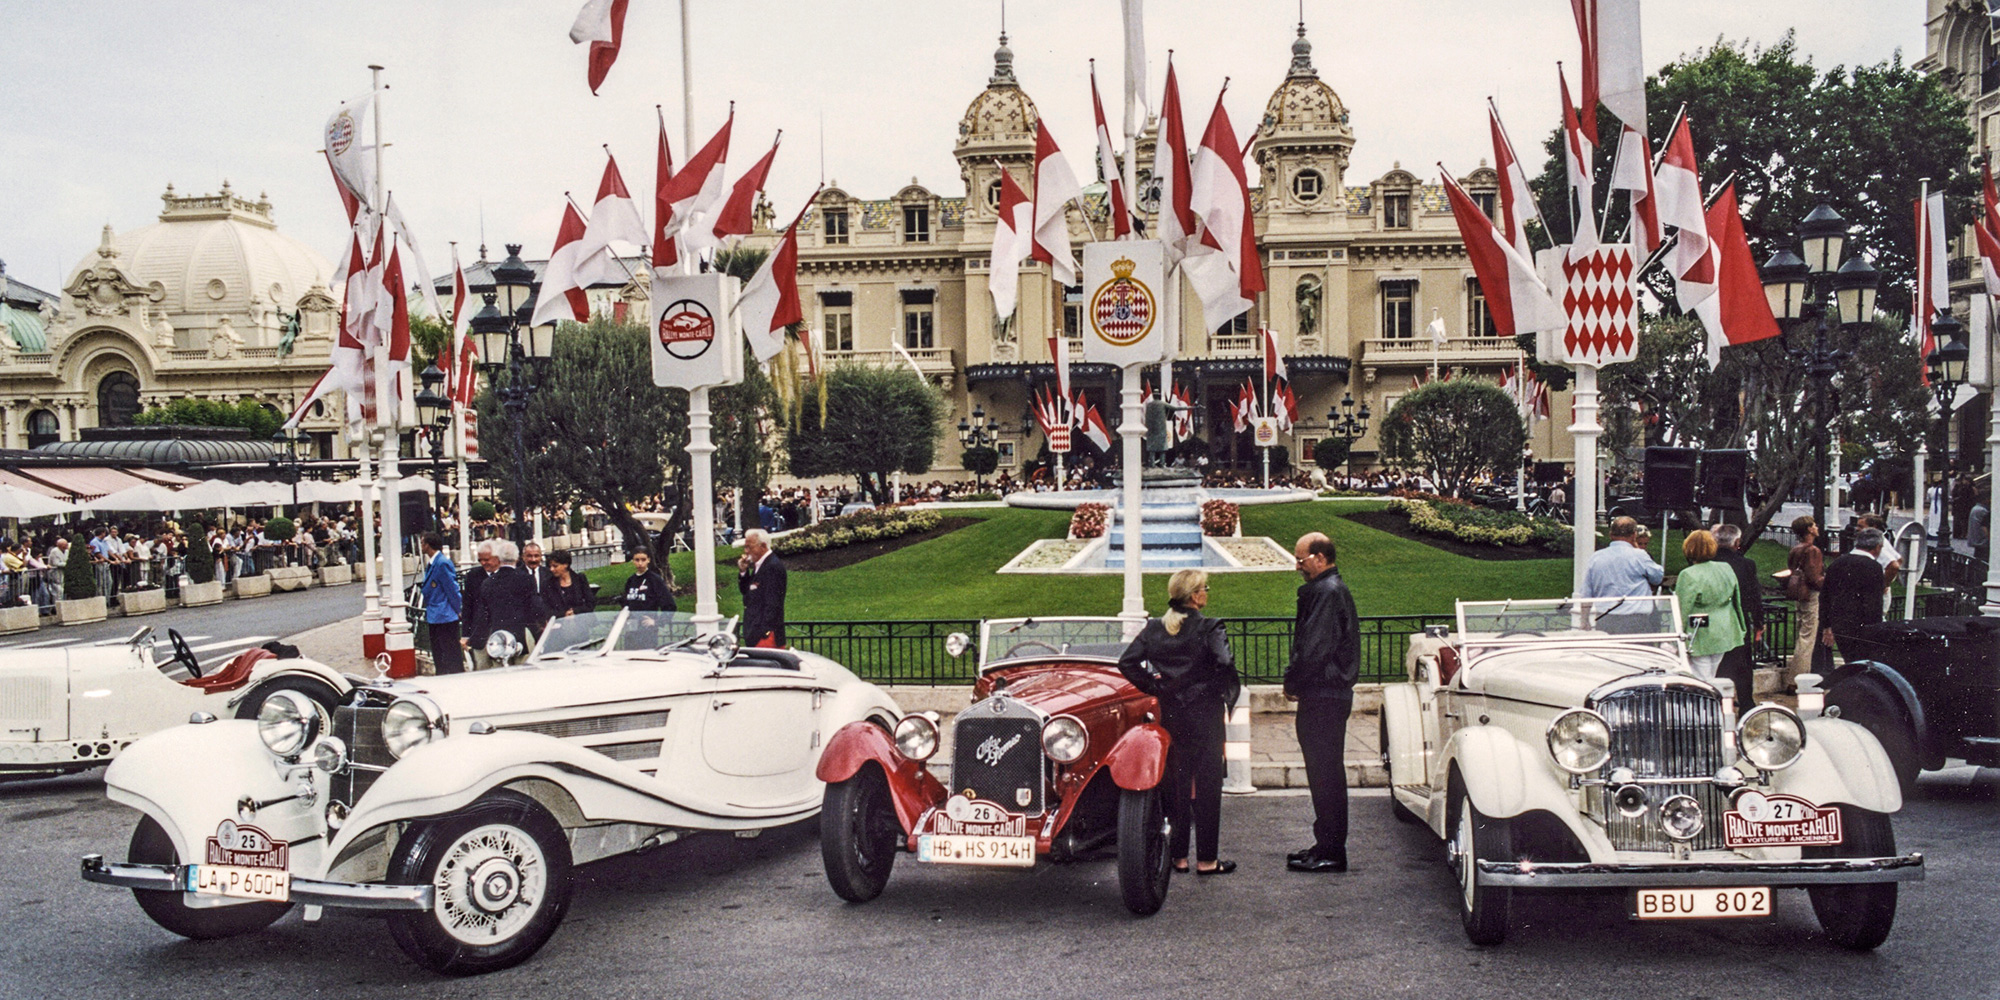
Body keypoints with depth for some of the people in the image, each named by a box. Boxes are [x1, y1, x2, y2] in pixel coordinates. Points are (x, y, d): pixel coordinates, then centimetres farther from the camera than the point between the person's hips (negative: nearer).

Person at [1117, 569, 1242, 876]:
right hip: (1204, 713, -5)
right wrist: (1228, 692, -8)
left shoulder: (1154, 628, 2)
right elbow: (1224, 663, -25)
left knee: (1175, 784, 13)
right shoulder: (1209, 628, -13)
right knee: (1207, 784, 4)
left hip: (1170, 713, 5)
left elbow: (1127, 663, -3)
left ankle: (1177, 855, 17)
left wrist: (1154, 687, 5)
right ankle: (1206, 859, 7)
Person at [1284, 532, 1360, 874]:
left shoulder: (1327, 592, -16)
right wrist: (1295, 680, 11)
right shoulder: (1331, 589, 17)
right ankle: (1328, 845, 22)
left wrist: (1292, 682, -10)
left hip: (1323, 697, -11)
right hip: (1330, 693, 11)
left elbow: (1314, 648, -22)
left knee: (1325, 772, -6)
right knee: (1327, 772, 15)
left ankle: (1330, 851, -1)